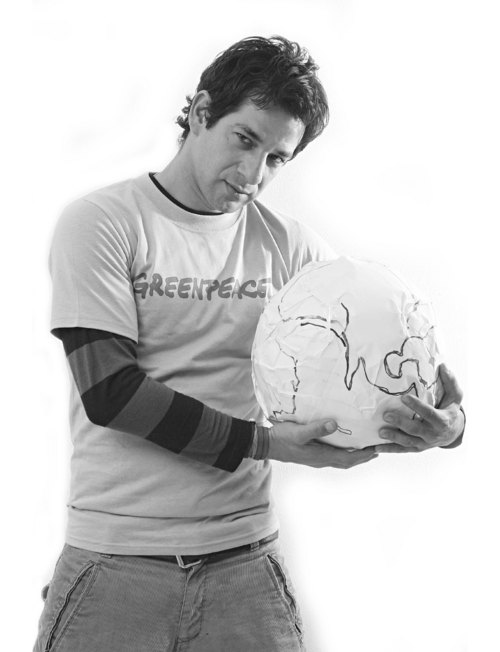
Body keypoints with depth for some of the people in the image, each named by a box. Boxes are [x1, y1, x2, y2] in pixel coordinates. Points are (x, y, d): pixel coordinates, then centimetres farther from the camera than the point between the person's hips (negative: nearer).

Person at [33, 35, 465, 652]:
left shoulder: (289, 248, 6)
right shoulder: (100, 222, -3)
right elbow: (108, 389, -12)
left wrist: (446, 424, -16)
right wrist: (266, 443, -17)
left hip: (245, 559, 3)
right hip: (114, 564, -2)